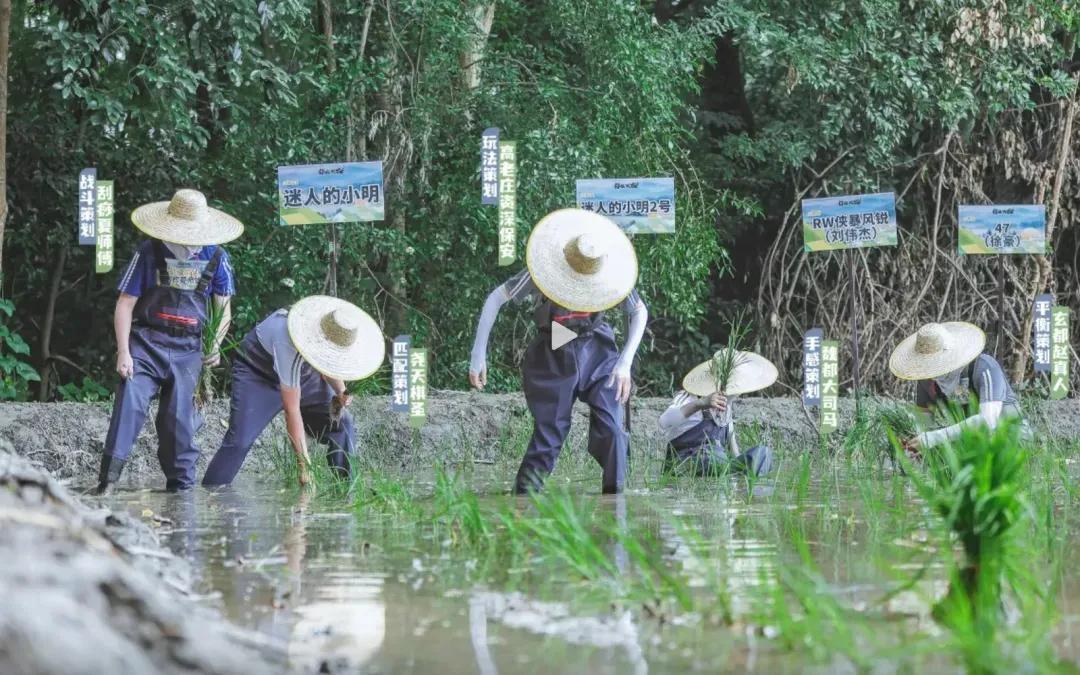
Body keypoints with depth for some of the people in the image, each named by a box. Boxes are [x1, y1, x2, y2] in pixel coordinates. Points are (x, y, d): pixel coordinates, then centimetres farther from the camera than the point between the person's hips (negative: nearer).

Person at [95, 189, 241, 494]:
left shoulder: (216, 257, 4)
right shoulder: (149, 253, -4)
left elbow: (223, 308, 17)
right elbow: (125, 304, -2)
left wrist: (216, 344, 2)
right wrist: (123, 352, -9)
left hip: (187, 350, 2)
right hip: (146, 343, -2)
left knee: (179, 417, 3)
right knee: (129, 405, -16)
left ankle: (181, 483, 14)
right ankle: (108, 477, -19)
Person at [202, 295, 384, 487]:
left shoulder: (336, 332, -22)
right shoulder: (290, 343, -42)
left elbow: (331, 364, 4)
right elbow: (292, 411, -38)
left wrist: (341, 394, -18)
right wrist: (304, 465, -37)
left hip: (303, 374, 6)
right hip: (257, 373, -6)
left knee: (341, 423, -12)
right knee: (240, 440, -23)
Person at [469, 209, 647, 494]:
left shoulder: (613, 273, -15)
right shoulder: (543, 271, -20)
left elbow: (640, 312, 3)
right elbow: (495, 299, -9)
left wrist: (625, 363, -5)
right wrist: (478, 355, -10)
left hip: (597, 353, 2)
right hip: (552, 357, -1)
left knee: (611, 430, -13)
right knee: (548, 436, -3)